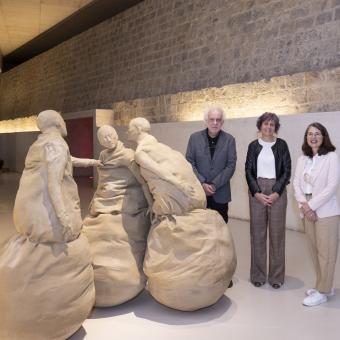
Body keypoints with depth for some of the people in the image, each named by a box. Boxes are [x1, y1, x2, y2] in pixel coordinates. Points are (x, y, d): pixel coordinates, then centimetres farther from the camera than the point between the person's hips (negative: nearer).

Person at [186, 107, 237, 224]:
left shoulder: (229, 140, 0)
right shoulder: (194, 137, 1)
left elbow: (231, 165, -4)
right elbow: (189, 163, -2)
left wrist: (214, 185, -13)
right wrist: (202, 183, -12)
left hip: (220, 193, 0)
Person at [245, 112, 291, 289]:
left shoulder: (281, 145, 3)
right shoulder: (253, 145, 6)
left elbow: (286, 171, 0)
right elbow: (248, 171, 2)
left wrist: (276, 193, -10)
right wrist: (257, 193, -9)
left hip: (277, 191, -1)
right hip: (256, 191, 1)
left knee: (277, 233, 3)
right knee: (257, 233, 5)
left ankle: (276, 276, 15)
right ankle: (258, 274, 17)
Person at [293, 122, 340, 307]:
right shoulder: (302, 159, 10)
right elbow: (296, 183, 5)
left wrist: (312, 206, -15)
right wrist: (304, 205, -10)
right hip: (307, 210, 6)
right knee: (314, 250, 12)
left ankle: (322, 291, 13)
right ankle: (323, 286, 28)